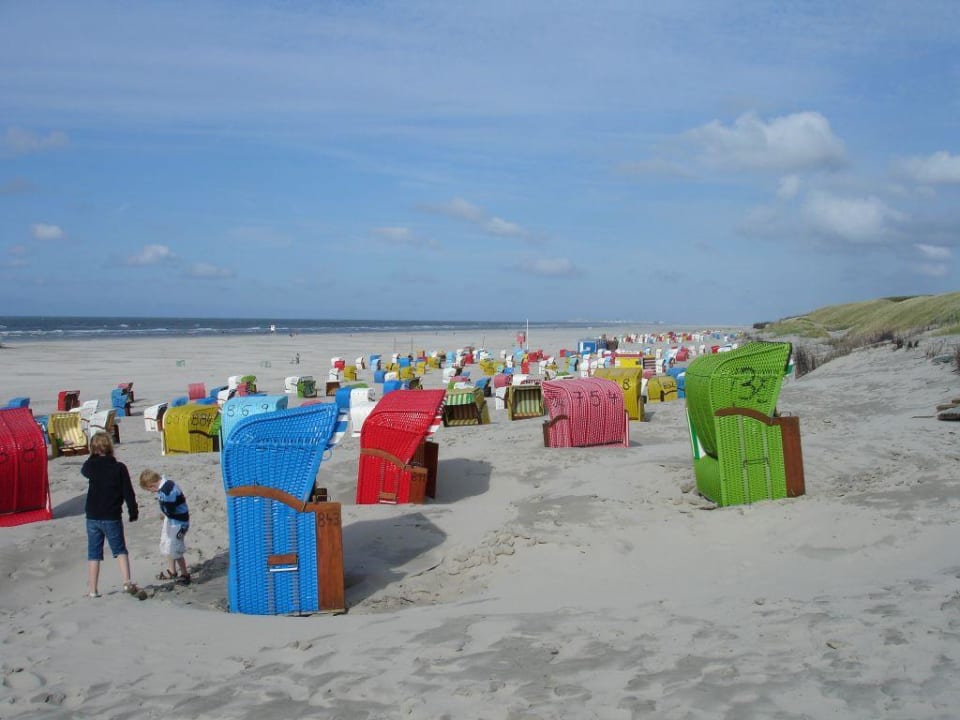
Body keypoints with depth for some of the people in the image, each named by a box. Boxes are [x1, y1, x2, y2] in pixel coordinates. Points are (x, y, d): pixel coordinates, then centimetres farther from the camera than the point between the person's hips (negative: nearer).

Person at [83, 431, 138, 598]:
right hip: (112, 517, -2)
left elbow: (84, 471, 23)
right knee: (120, 550, 11)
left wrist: (93, 457, 13)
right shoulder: (119, 467, -9)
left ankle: (93, 589, 12)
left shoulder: (91, 466, -4)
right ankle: (127, 582, -3)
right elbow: (128, 492, -7)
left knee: (94, 553, 10)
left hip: (93, 517, 2)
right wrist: (133, 512, 4)